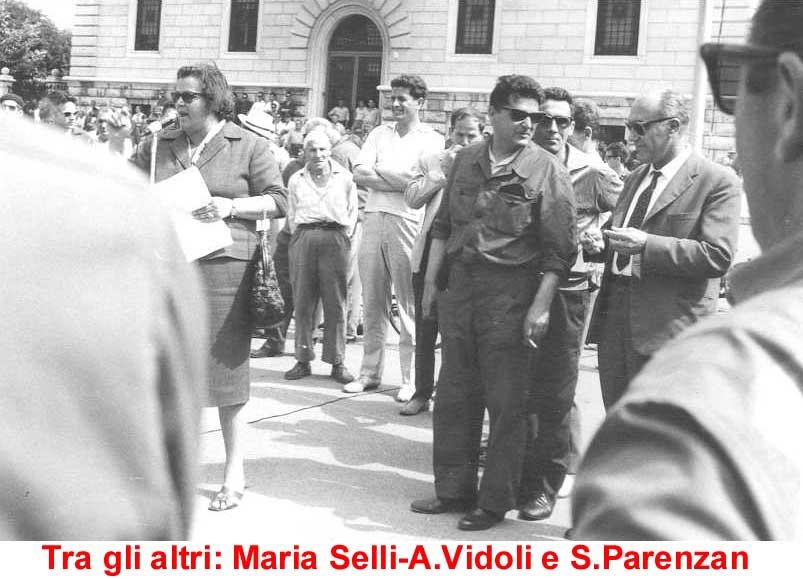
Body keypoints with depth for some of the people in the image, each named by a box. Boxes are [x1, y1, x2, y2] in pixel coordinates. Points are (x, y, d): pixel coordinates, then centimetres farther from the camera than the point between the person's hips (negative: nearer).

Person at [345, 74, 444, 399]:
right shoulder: (380, 134, 16)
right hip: (373, 218, 4)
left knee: (410, 305, -2)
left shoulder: (432, 140, 3)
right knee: (372, 302, 8)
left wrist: (377, 170, -3)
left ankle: (411, 378, 6)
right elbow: (359, 174, 4)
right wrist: (399, 180, -7)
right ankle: (370, 372, 17)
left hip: (408, 222, -4)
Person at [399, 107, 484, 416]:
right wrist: (442, 170, -7)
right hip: (430, 254, 2)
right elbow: (412, 199, 0)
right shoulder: (431, 161, 10)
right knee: (425, 330, 9)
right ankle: (422, 393, 21)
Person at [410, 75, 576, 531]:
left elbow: (560, 249, -10)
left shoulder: (548, 170, -6)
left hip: (511, 292, -5)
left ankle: (496, 501, 14)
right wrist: (431, 280, 11)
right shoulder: (466, 160, 9)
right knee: (454, 395, 12)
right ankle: (454, 489, 26)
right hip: (461, 286, 5)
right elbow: (444, 225, 16)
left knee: (506, 403, 1)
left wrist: (541, 306, -16)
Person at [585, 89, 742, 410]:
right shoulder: (635, 179, 18)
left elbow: (718, 256, -17)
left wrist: (646, 245, -22)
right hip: (614, 315, 7)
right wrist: (600, 246, 5)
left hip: (666, 326, -7)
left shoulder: (718, 181, -7)